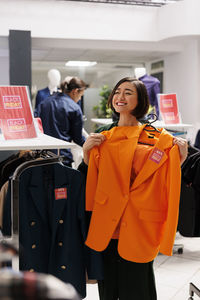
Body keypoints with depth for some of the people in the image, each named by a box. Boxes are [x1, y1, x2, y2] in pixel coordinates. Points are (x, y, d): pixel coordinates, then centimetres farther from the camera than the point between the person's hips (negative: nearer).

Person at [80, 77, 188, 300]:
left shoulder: (156, 137, -2)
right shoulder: (102, 136, 8)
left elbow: (165, 183, -2)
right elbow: (91, 179, 10)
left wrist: (179, 161, -18)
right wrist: (86, 151, -4)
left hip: (137, 226, -3)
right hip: (106, 224, 3)